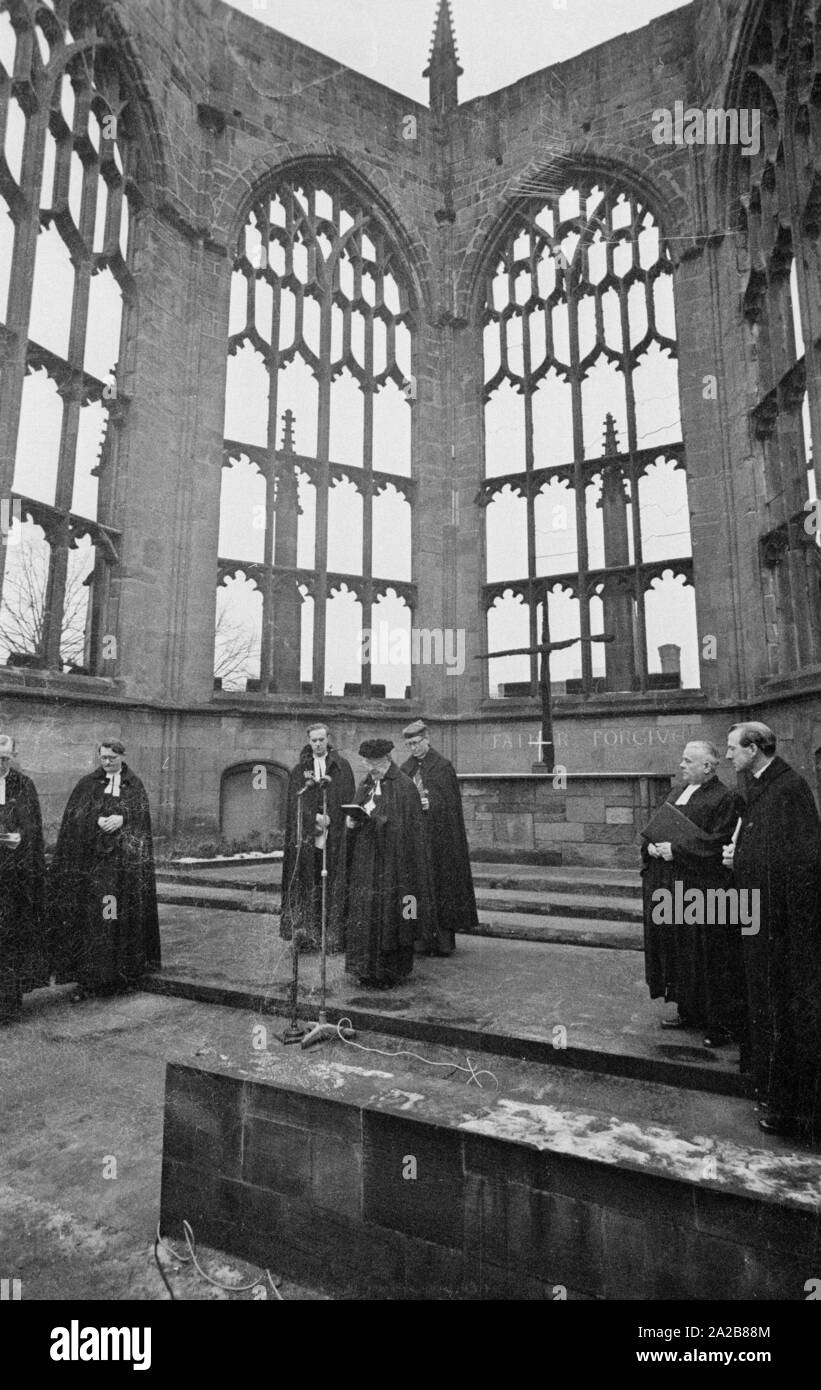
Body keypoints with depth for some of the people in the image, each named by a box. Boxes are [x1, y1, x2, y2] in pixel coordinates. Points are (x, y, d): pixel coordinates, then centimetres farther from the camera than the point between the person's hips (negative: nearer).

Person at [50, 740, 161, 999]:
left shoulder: (134, 784, 11)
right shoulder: (87, 784, 11)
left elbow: (142, 811, 0)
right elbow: (74, 815, 0)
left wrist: (121, 819, -18)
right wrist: (98, 822, -16)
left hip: (125, 860, 0)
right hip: (91, 858, 0)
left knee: (124, 914, 0)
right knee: (89, 915, -4)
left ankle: (120, 971, 12)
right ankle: (87, 979, 1)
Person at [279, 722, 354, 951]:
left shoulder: (342, 766, 9)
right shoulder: (299, 769, 11)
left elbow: (348, 798, 2)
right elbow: (297, 800, 1)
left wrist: (329, 818, -12)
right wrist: (315, 817, -15)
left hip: (335, 835, -1)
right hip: (307, 835, 1)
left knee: (333, 883, -2)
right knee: (307, 883, -2)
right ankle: (306, 933, 3)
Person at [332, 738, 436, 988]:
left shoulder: (404, 787, -7)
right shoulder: (365, 786, 13)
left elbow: (405, 826, -12)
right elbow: (353, 818, 16)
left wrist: (373, 818, -21)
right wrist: (351, 822, -7)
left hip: (391, 863, -6)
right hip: (364, 862, 6)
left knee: (388, 916, -2)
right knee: (363, 916, 7)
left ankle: (390, 971, 13)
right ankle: (367, 969, 19)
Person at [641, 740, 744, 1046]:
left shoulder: (725, 799, -10)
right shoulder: (676, 793, 14)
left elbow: (717, 844, -17)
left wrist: (675, 849, -19)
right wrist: (651, 845, -4)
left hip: (701, 889, -7)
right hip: (669, 886, 8)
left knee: (706, 955, 1)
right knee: (675, 950, 14)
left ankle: (722, 1023, 16)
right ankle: (689, 1011, 29)